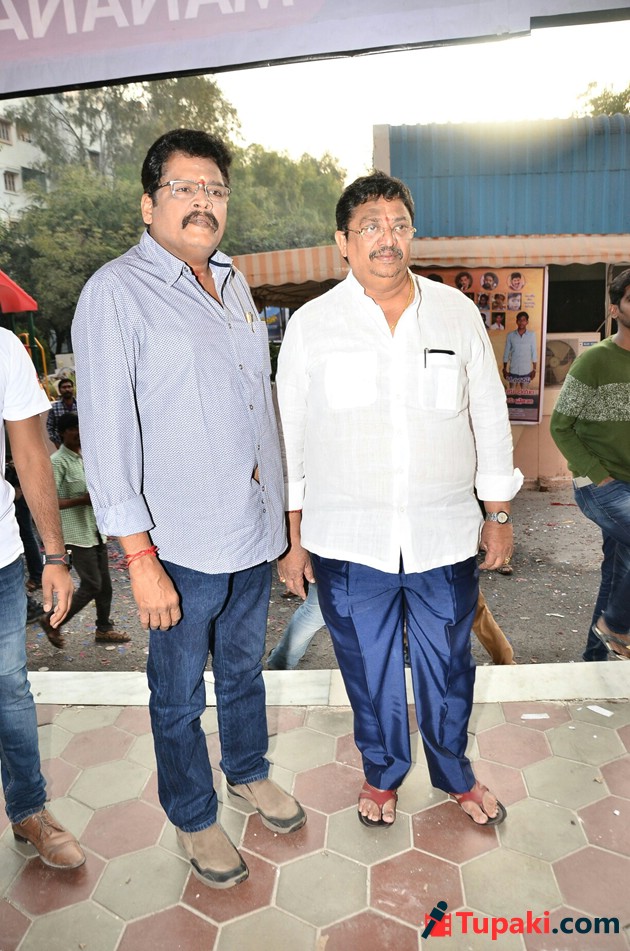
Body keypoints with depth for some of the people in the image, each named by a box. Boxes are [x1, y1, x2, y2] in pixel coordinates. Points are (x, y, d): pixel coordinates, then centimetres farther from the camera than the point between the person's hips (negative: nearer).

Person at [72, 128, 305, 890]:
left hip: (255, 530, 6)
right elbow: (107, 432, -15)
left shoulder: (232, 283, 10)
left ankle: (248, 772, 49)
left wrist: (279, 507, 15)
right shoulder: (116, 292, -12)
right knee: (179, 694, 14)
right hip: (183, 546, -6)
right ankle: (193, 818, 39)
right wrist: (139, 557, -17)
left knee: (244, 667, 25)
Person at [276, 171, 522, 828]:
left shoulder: (458, 314, 3)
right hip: (348, 541, -1)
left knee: (448, 664, 17)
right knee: (368, 669, 16)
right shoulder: (310, 325, -1)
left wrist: (499, 513, 8)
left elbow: (489, 417, 8)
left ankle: (455, 774, 45)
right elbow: (289, 435, 1)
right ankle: (382, 773, 44)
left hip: (445, 535, 1)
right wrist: (294, 537, 1)